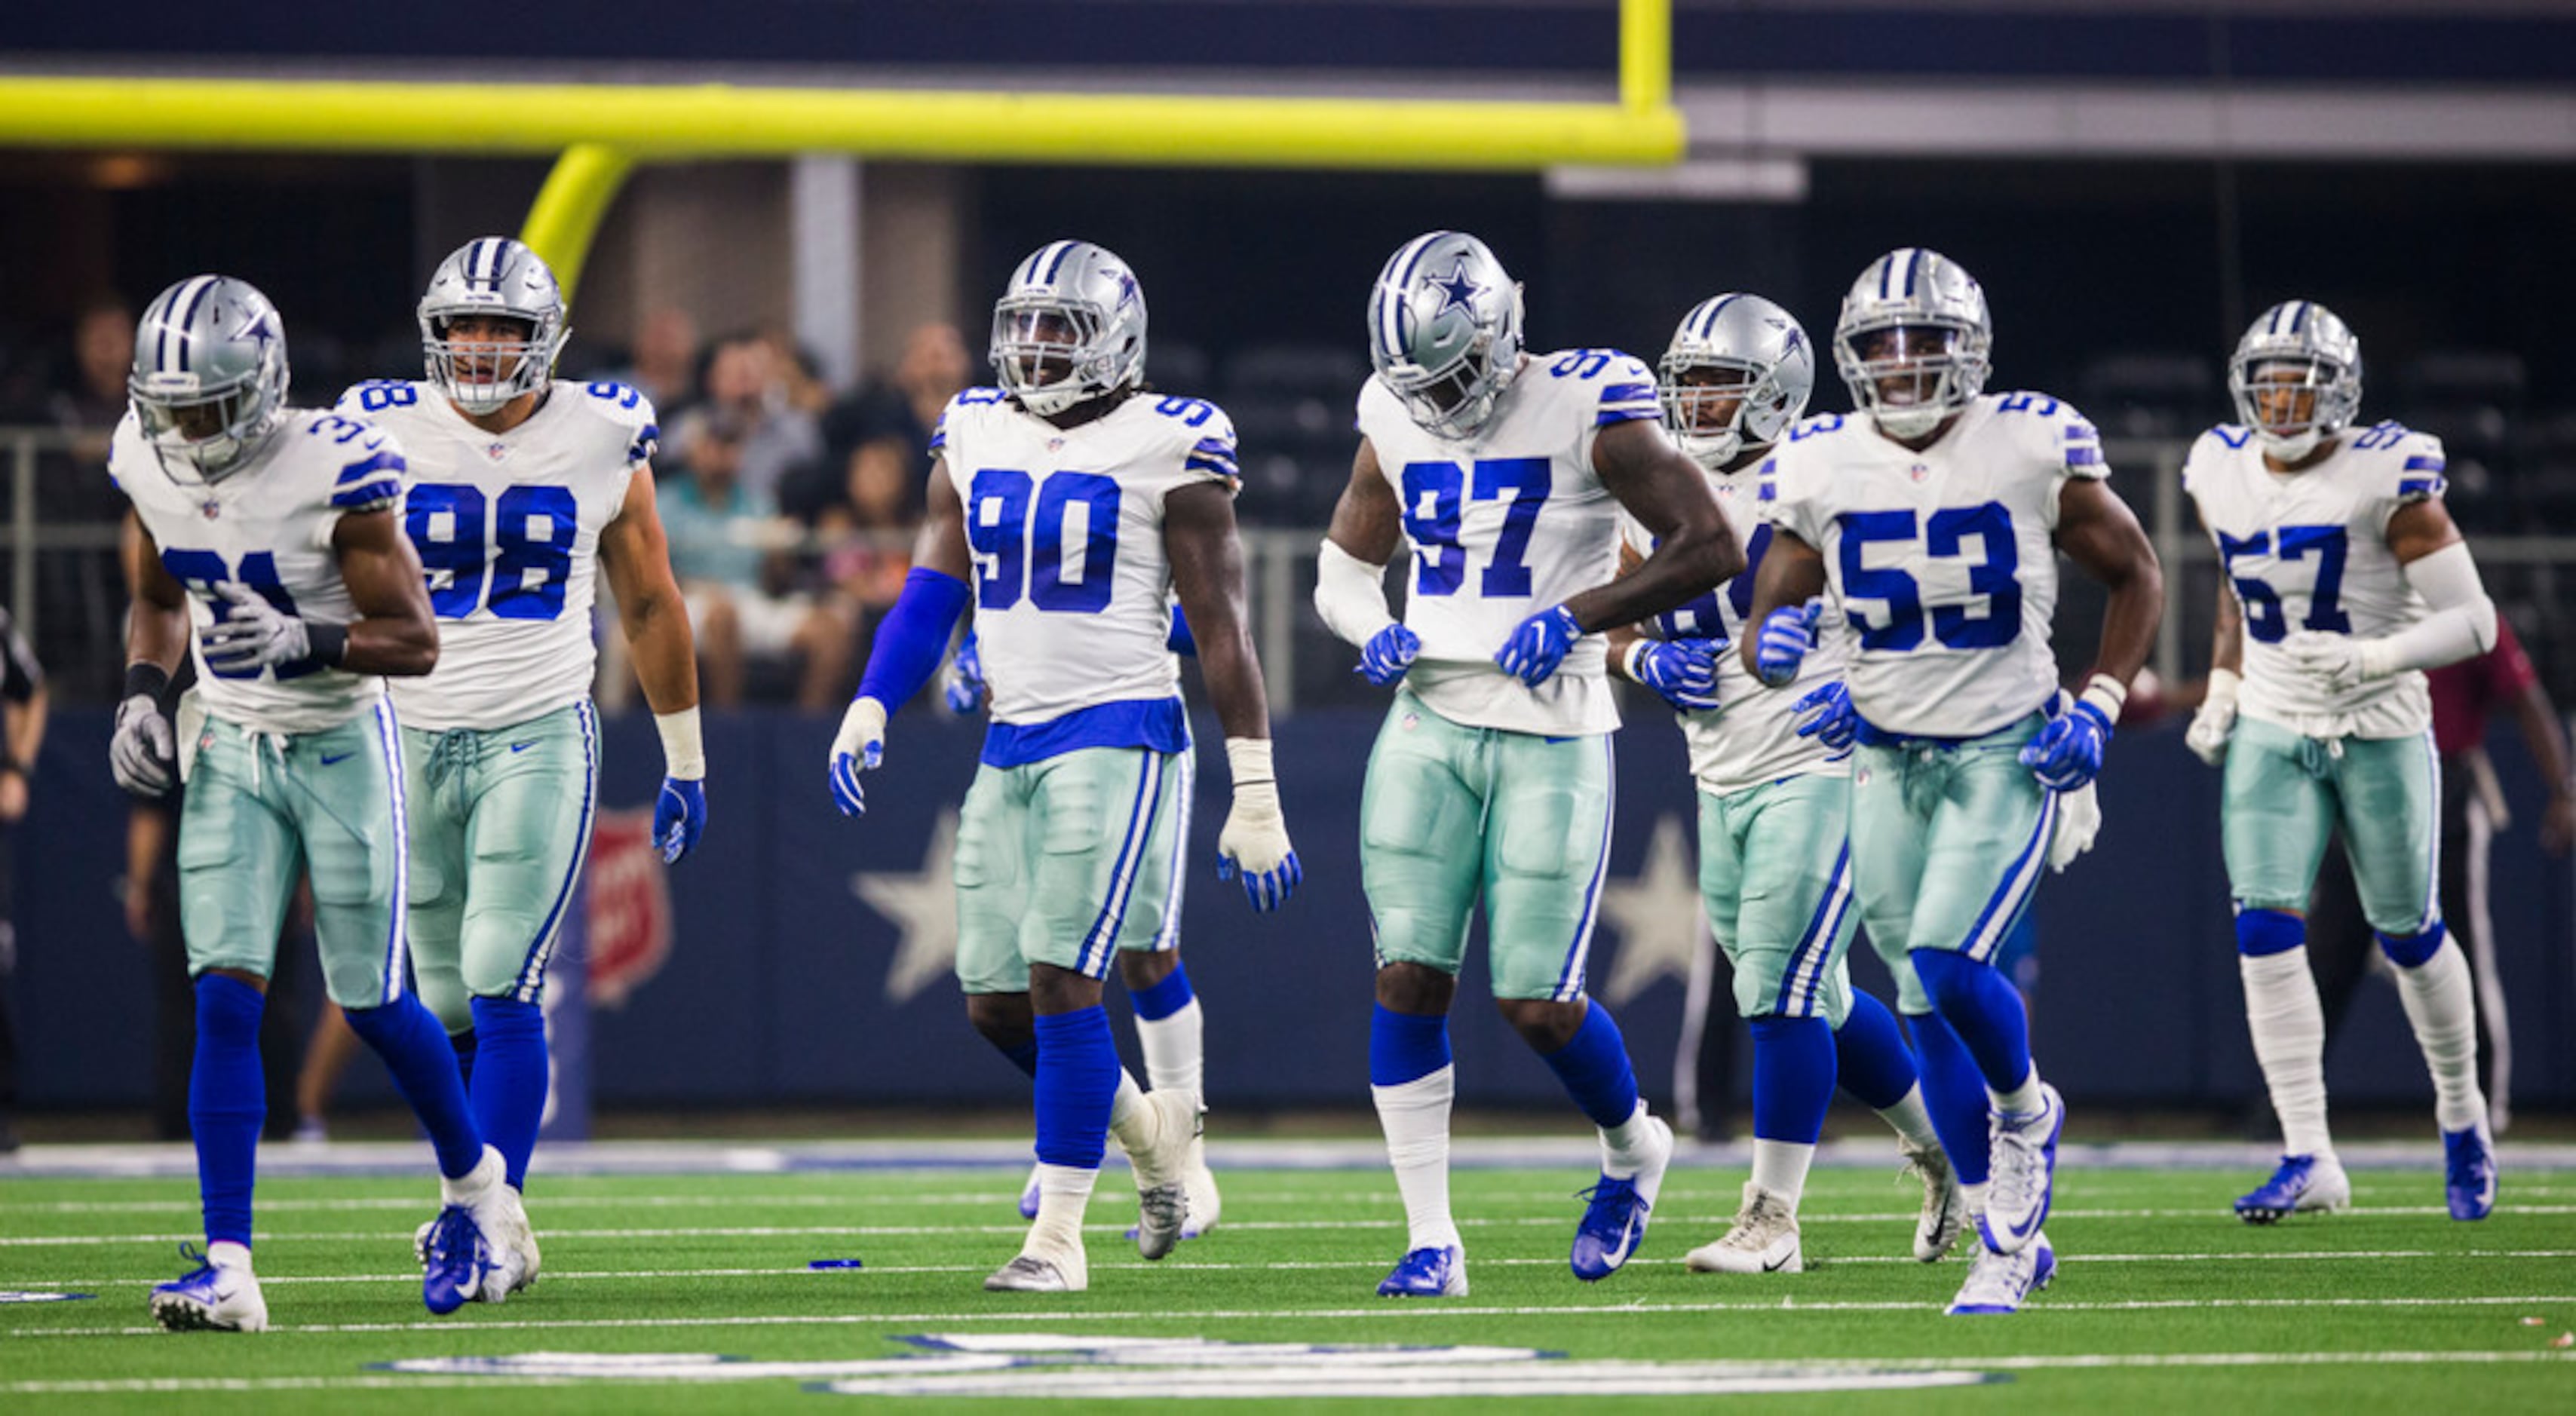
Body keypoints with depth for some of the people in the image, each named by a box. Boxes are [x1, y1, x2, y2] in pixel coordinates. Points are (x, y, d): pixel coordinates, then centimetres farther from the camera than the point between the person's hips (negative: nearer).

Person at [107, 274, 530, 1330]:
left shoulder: (333, 470, -22)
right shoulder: (150, 463, -4)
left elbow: (415, 640, -18)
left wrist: (307, 641, -33)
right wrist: (143, 691, -2)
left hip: (342, 747, -4)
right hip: (231, 749, 4)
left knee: (372, 1004, 4)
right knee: (225, 1002, -8)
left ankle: (475, 1184, 32)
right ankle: (228, 1266, -10)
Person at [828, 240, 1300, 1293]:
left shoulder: (1166, 448, -6)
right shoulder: (976, 437, 11)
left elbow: (1220, 626, -5)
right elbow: (932, 592, 11)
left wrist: (1255, 796, -6)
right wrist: (868, 712, -5)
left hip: (1119, 735, -6)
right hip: (1011, 743, 6)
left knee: (1062, 984, -12)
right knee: (995, 1002, 5)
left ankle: (1059, 1236, -5)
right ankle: (1149, 1129, 30)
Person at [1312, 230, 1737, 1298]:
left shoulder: (1584, 411, -10)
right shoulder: (1396, 424, 6)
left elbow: (1710, 548, -8)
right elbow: (1342, 567, 18)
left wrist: (1579, 615, -18)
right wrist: (1376, 631, -5)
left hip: (1551, 737, -4)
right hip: (1428, 723, 4)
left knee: (1536, 1003, -5)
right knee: (1407, 977, -6)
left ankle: (1633, 1149, 27)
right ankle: (1431, 1241, 1)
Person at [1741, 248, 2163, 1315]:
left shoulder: (2033, 448, -9)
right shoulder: (1821, 468, -2)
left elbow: (2135, 576, 5)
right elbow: (1766, 613, 9)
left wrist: (2099, 704, -6)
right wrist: (1778, 646, -15)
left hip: (2008, 751, -4)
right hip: (1888, 759, 4)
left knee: (1947, 961, -21)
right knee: (1928, 1006, 4)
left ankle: (2026, 1109, 11)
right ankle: (2007, 1236, 17)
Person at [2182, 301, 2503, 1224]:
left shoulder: (2386, 479, -17)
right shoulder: (2222, 473, 0)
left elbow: (2471, 620, -16)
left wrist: (2374, 660, -29)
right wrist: (2223, 688, 9)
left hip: (2380, 732, -3)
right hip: (2270, 733, 3)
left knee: (2408, 936, 9)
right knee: (2265, 931, -12)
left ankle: (2462, 1120, 34)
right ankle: (2307, 1158, -12)